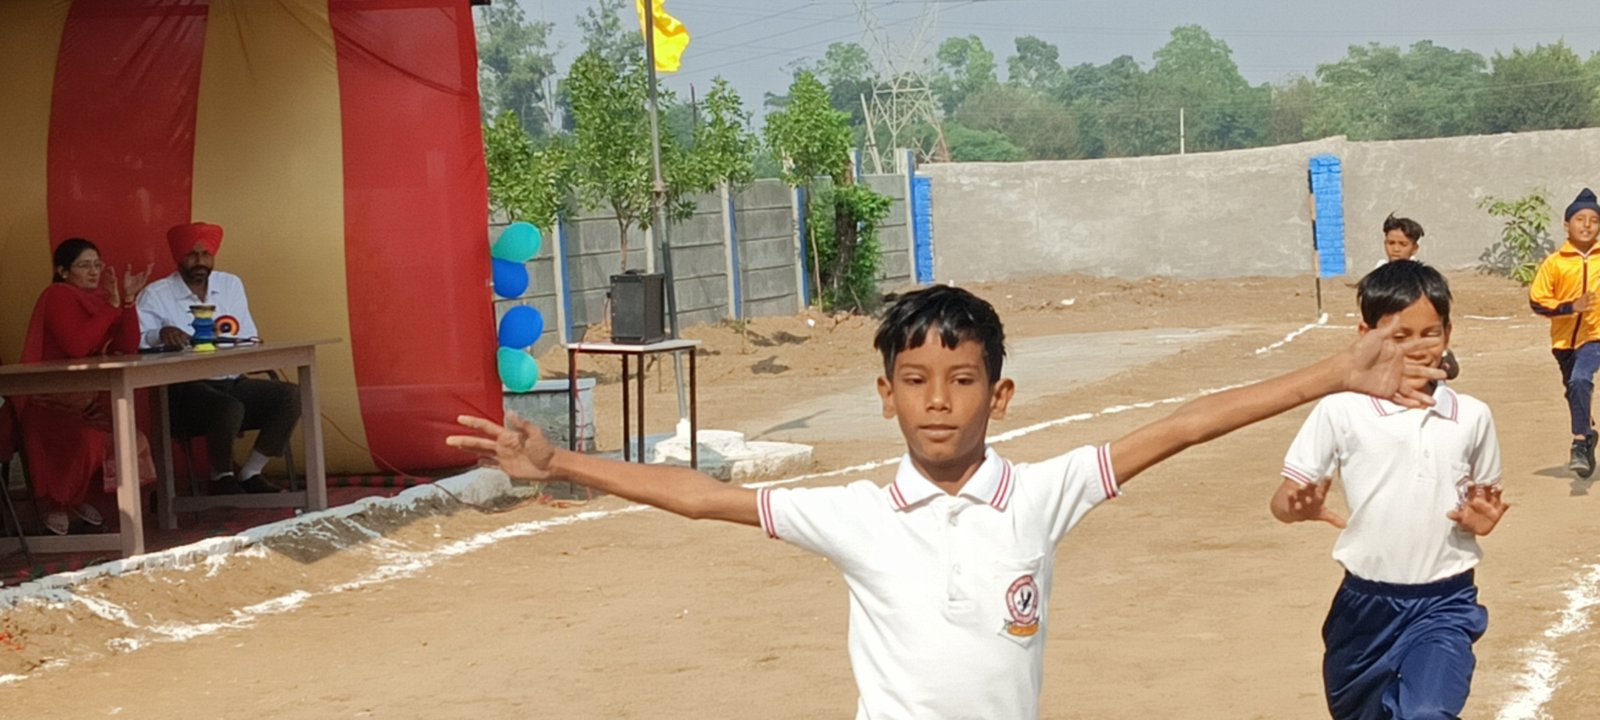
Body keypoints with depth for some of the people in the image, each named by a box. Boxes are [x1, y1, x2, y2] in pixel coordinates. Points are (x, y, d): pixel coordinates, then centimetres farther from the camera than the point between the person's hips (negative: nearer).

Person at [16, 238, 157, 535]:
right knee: (87, 439, -30)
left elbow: (128, 347, -1)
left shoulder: (99, 296, 8)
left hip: (88, 397, 7)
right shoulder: (57, 297, -12)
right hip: (49, 401, -7)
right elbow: (77, 347, -27)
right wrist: (112, 306, -22)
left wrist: (128, 300, -11)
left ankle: (77, 498, 5)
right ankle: (57, 506, -5)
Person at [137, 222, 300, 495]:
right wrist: (160, 335, -34)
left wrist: (223, 340, -10)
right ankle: (222, 480, -7)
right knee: (230, 408, -35)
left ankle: (250, 474, -6)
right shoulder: (156, 295, -1)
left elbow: (249, 339, 12)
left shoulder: (231, 284, 14)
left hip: (232, 382, 5)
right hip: (184, 389, -5)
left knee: (290, 396, -17)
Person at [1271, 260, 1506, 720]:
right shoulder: (1341, 411, -6)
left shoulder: (1472, 417, 1)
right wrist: (1300, 507, -29)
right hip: (1365, 603, 1)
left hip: (1443, 605, 0)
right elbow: (1285, 498, -6)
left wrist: (1482, 516, -8)